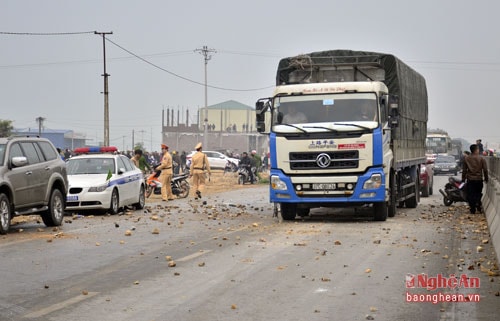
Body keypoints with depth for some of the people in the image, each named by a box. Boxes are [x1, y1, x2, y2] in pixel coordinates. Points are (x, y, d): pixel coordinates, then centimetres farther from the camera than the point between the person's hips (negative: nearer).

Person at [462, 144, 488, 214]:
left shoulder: (466, 159, -2)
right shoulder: (481, 159, -6)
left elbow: (464, 170, 3)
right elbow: (485, 170, -3)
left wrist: (463, 178, 13)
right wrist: (486, 178, 10)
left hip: (470, 180, 1)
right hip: (479, 179, -1)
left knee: (470, 195, 5)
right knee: (478, 194, 14)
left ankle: (472, 210, 4)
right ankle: (479, 208, 10)